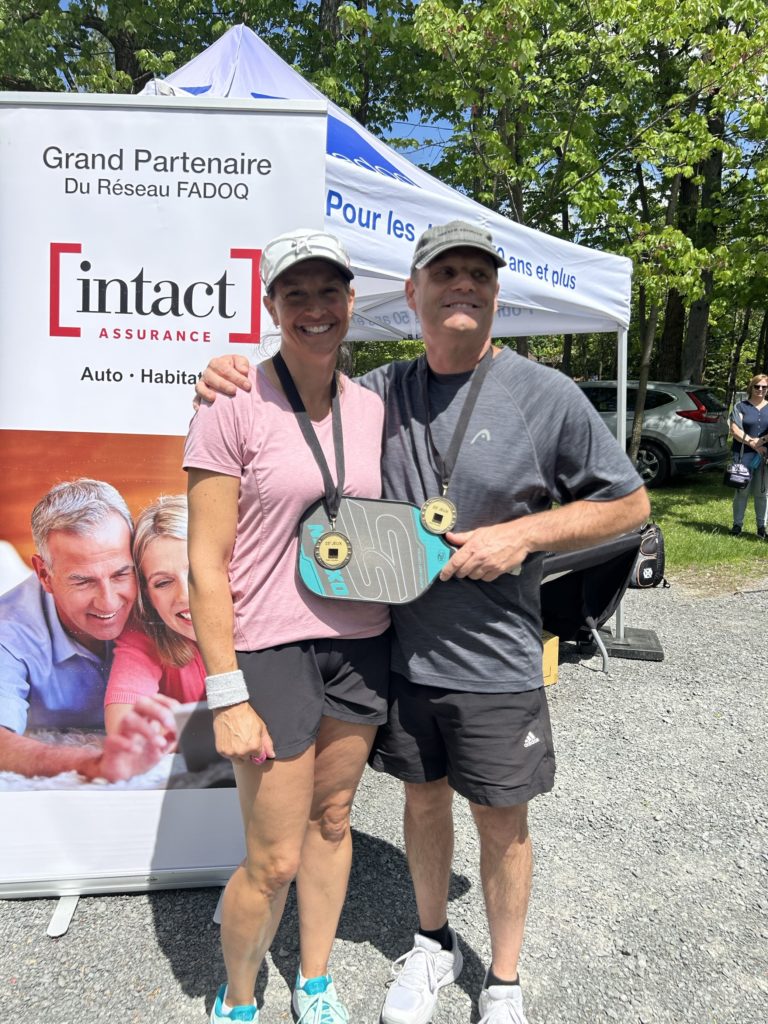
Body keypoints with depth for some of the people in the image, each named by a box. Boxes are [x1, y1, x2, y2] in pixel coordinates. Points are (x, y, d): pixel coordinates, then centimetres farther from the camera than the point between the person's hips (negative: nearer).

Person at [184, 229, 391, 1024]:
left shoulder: (372, 408, 5)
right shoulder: (233, 408, -10)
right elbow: (206, 564, -11)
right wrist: (227, 697, -14)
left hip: (361, 645, 5)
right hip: (269, 650, -5)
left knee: (331, 820, 19)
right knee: (273, 863, 4)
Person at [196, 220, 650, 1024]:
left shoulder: (546, 396, -10)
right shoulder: (381, 391, 0)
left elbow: (629, 503, -3)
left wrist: (521, 535, -17)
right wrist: (230, 382, -9)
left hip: (494, 663, -3)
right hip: (400, 652, 3)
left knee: (501, 819, 13)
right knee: (423, 796, 20)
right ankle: (433, 944, 46)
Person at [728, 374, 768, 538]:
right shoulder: (740, 407, 5)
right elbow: (735, 431, -5)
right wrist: (753, 444, -14)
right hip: (744, 456, -2)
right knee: (742, 490, 1)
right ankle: (737, 524, 10)